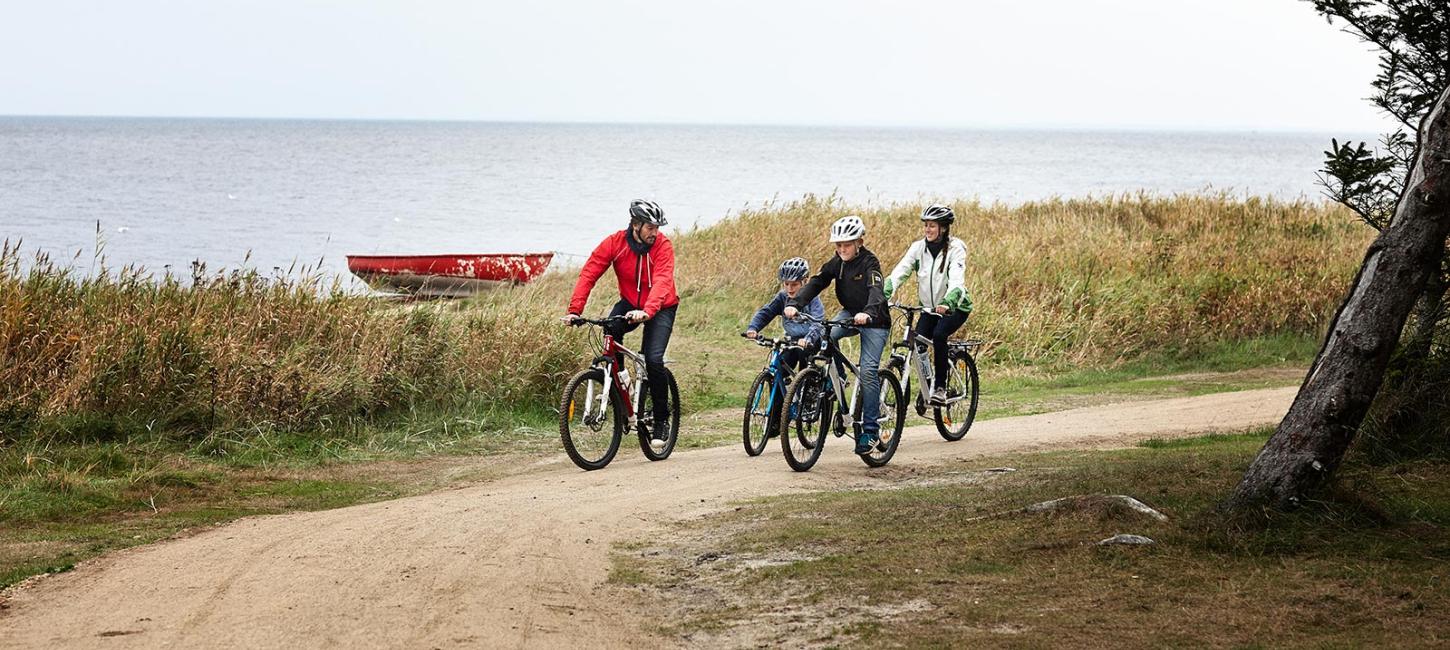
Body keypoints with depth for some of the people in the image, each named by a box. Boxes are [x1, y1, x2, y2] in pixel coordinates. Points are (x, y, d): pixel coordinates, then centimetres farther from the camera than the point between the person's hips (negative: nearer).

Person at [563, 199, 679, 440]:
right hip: (630, 303, 2)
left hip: (660, 308, -2)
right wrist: (574, 310, -33)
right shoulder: (614, 243, -16)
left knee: (653, 359, -20)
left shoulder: (663, 246, -22)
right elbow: (588, 275, -21)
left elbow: (661, 282, -36)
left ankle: (662, 420, -2)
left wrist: (647, 311, -54)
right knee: (611, 330, -31)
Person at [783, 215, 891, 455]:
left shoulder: (869, 263, -20)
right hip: (849, 314, 6)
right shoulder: (836, 263, -3)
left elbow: (876, 291, -36)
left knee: (868, 370, -16)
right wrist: (794, 304, -30)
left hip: (873, 320, -5)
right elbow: (815, 283, -12)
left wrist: (867, 313, -56)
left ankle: (870, 429, -11)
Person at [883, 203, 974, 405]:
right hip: (929, 307, 4)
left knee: (939, 335, -30)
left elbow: (956, 280, -31)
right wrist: (882, 295, -33)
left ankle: (940, 388, -18)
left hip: (955, 307, -4)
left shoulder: (956, 248, -17)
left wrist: (947, 302, -50)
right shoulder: (918, 247, -5)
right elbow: (899, 272, -16)